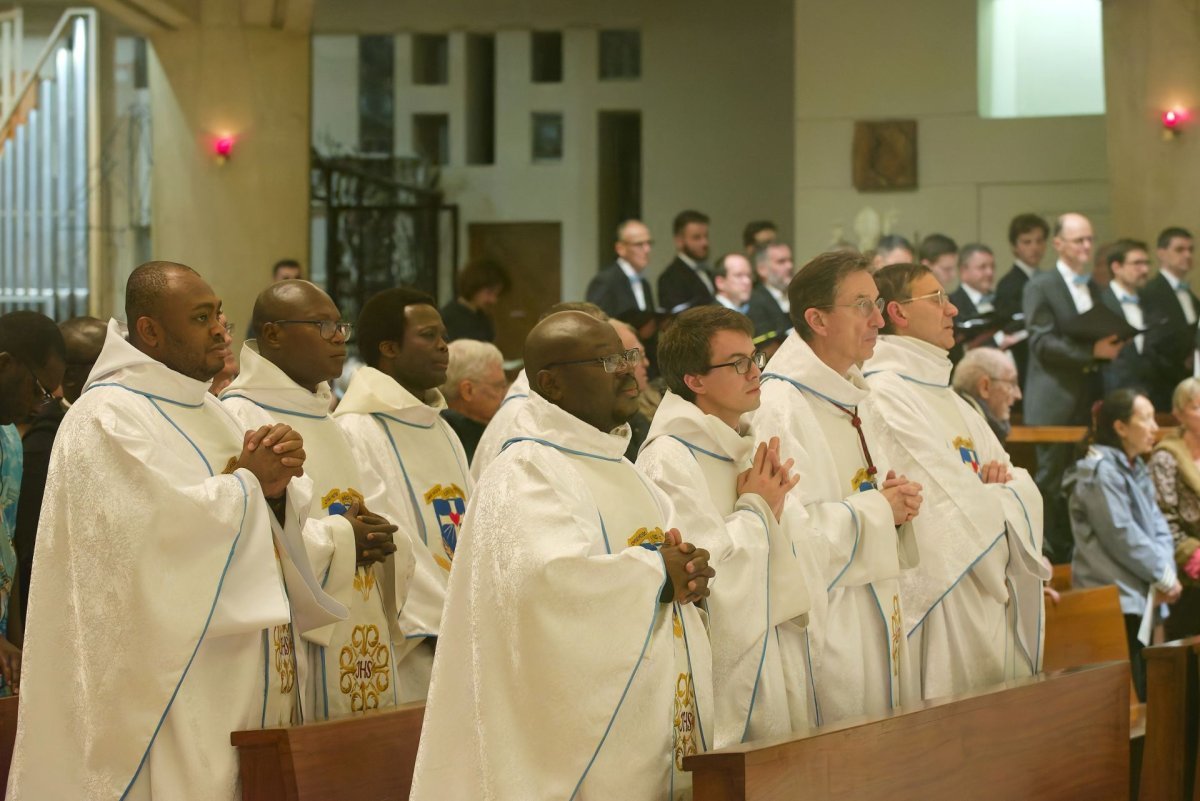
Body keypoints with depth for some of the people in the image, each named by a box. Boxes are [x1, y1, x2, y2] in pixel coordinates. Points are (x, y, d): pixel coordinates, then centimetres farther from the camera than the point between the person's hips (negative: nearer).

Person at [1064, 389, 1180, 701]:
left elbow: (1158, 526, 13)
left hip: (1140, 598, 9)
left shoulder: (1137, 470, 18)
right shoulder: (1100, 471, -11)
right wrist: (1164, 576, -8)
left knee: (1146, 693, 6)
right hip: (1114, 602, -9)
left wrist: (1167, 571, -5)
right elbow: (1123, 538, -16)